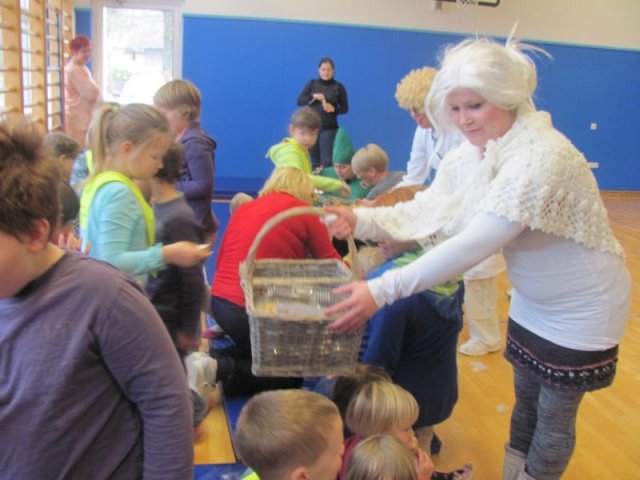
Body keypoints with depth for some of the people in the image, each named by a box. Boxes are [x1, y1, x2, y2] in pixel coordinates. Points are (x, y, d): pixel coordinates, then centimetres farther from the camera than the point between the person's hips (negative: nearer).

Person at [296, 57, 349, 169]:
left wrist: (334, 109, -16)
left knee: (327, 161, -10)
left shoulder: (339, 87, 1)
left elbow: (345, 108, 5)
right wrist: (313, 97, -16)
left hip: (329, 128, -2)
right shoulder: (312, 83, 6)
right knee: (314, 161, 7)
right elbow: (299, 101, 1)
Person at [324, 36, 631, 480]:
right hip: (533, 302, 7)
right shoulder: (472, 153, -6)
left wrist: (382, 291, -41)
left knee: (554, 418, 11)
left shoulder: (540, 157, -33)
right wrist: (361, 219, -24)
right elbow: (428, 212, -8)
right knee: (526, 402, 22)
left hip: (579, 310, -7)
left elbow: (474, 244, -39)